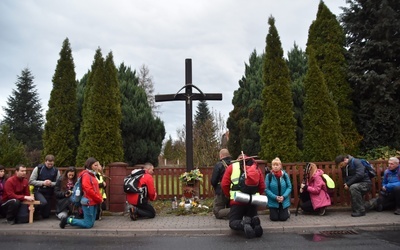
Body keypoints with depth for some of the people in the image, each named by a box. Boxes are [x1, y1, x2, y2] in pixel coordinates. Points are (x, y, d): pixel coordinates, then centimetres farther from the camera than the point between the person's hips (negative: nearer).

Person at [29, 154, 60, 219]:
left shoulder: (56, 171, 0)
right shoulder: (38, 168, -6)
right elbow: (31, 181, -8)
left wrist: (51, 183, -21)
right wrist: (43, 183, -18)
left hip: (49, 194, 3)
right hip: (38, 191, -3)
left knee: (46, 215, 5)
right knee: (44, 202, -34)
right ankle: (35, 212, -2)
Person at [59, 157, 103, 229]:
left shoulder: (92, 175, 16)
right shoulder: (86, 175, -11)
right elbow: (88, 189, -19)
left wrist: (100, 198, 4)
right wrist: (99, 199, -13)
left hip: (94, 202, 9)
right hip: (89, 202, -9)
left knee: (91, 223, 11)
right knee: (88, 224, -4)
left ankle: (72, 218, 21)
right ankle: (67, 220, 6)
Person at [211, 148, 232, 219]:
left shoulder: (219, 165, -10)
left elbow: (213, 181, -9)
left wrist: (216, 188, 11)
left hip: (222, 192, -5)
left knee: (217, 212, 1)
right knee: (229, 208, 24)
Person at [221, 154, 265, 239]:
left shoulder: (232, 167, 8)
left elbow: (224, 185, 0)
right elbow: (262, 187, 7)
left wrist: (230, 196, 15)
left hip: (237, 201, -3)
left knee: (233, 223, 9)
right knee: (252, 219, 24)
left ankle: (244, 224, -24)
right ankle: (255, 222, -12)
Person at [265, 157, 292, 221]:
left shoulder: (285, 175, -9)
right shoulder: (269, 176, -13)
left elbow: (289, 187, -4)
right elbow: (266, 189, -11)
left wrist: (283, 196, -17)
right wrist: (275, 197, -19)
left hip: (284, 201, 1)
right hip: (273, 201, -1)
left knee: (283, 218, 0)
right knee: (274, 218, -1)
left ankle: (287, 211, 34)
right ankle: (274, 213, 35)